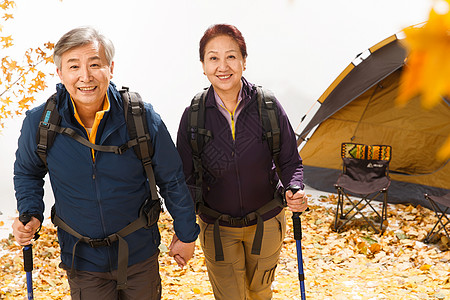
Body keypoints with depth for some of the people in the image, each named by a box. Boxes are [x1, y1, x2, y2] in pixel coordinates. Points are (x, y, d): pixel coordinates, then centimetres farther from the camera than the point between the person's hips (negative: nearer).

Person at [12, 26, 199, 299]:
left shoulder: (143, 118, -16)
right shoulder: (39, 123, -14)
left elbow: (172, 180, -4)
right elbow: (28, 173, 7)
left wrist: (186, 234, 4)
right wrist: (31, 215, -10)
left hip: (140, 255, 0)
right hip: (82, 261, 0)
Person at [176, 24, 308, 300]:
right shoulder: (193, 116, -16)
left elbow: (290, 162, -5)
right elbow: (186, 177, -7)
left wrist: (295, 190, -26)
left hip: (266, 224, 1)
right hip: (217, 229, -1)